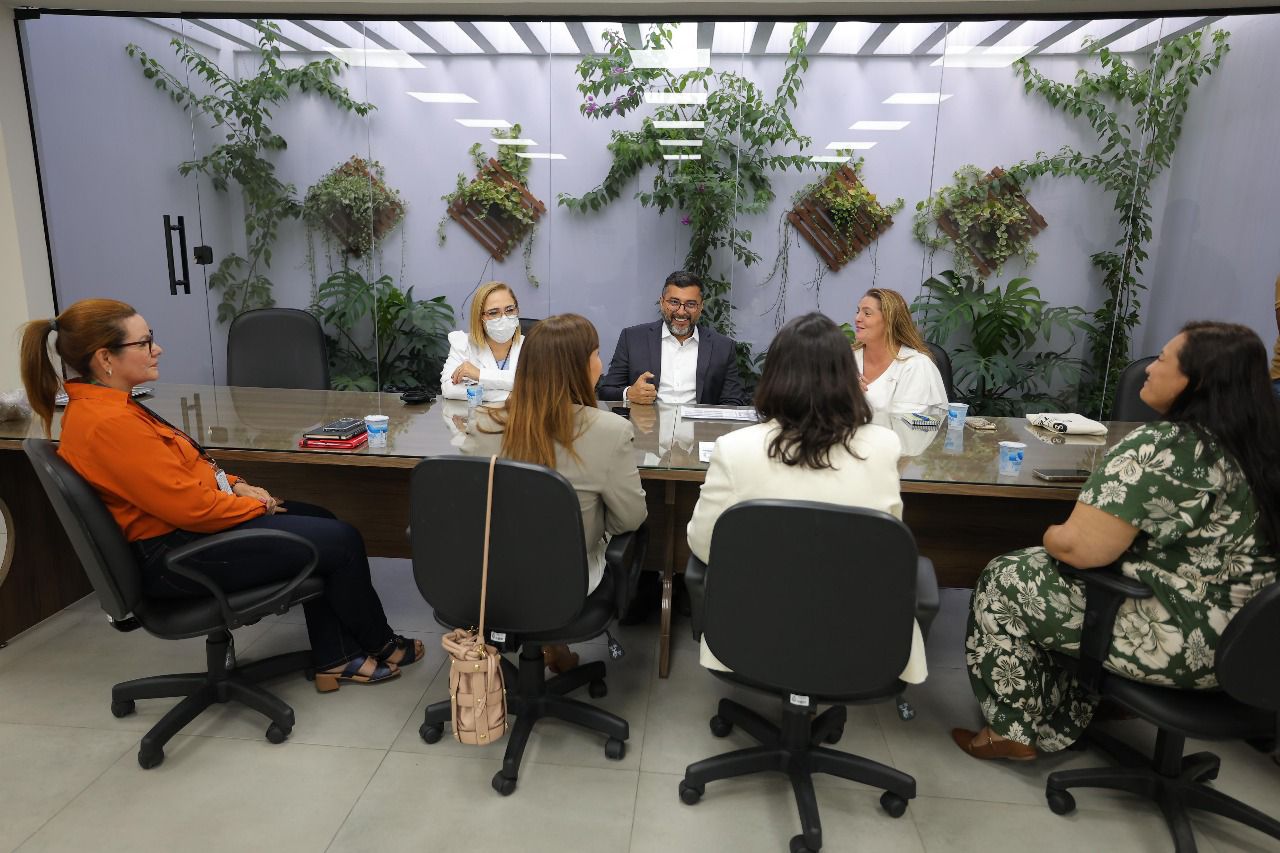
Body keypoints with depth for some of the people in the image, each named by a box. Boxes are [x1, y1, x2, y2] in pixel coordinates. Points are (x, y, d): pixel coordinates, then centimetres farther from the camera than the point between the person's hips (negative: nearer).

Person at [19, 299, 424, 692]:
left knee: (322, 523, 13)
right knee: (341, 542, -8)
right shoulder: (108, 423, -26)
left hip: (182, 527, 11)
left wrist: (236, 485, 3)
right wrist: (257, 506, -10)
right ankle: (379, 646, 18)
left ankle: (334, 658, 14)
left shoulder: (107, 405, 6)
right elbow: (190, 506, -26)